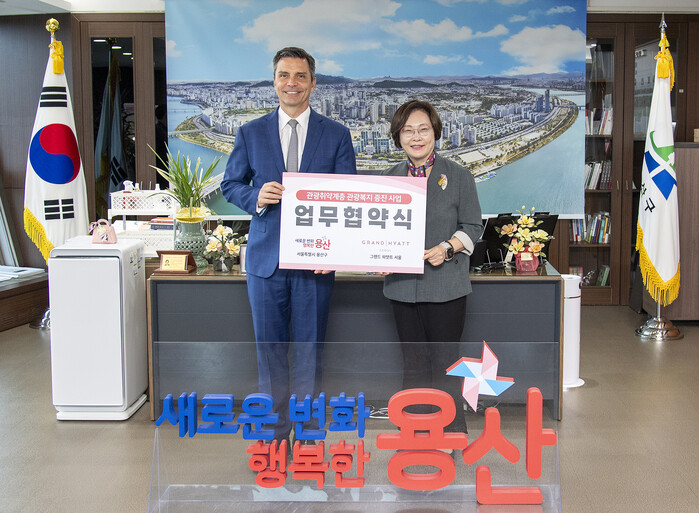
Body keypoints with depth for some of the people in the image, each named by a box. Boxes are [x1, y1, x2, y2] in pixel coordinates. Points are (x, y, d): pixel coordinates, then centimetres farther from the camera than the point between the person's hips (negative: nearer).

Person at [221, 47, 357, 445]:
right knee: (270, 350, 10)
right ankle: (275, 431, 24)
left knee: (310, 351, 7)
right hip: (266, 259, 1)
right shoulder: (251, 133, 7)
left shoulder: (336, 135, 4)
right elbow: (230, 184, 11)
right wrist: (256, 197, -13)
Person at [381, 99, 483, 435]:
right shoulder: (389, 179, 11)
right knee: (413, 365, 12)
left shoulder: (458, 177, 0)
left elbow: (472, 227, 0)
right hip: (403, 285, 4)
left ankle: (454, 435, 16)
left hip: (445, 285, -4)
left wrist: (447, 248, -17)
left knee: (445, 364, 1)